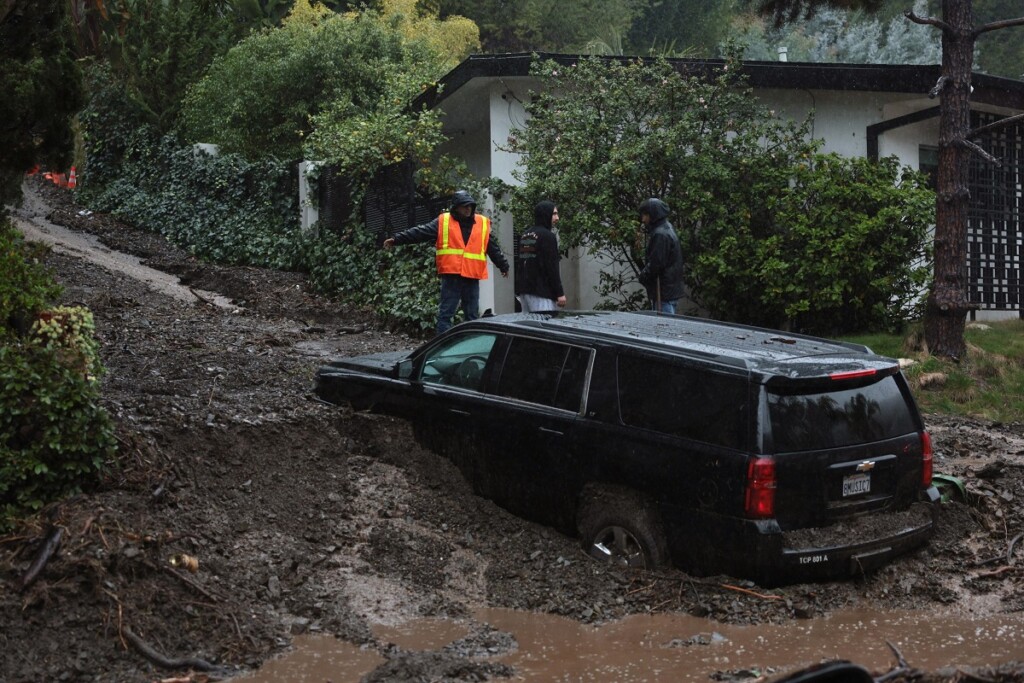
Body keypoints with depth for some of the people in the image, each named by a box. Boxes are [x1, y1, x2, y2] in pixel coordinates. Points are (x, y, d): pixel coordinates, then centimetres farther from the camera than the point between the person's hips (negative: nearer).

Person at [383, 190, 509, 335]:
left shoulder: (483, 224, 10)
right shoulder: (443, 221, 3)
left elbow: (493, 248, 20)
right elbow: (420, 232, -2)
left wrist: (504, 266, 26)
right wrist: (397, 239, -10)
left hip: (472, 277, 2)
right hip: (451, 276, -2)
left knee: (473, 316, 8)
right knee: (445, 314, -2)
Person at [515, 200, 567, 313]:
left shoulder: (525, 236, 17)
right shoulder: (547, 236, -10)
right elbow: (552, 268, -15)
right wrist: (560, 293, -13)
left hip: (524, 291, 9)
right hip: (541, 292, -9)